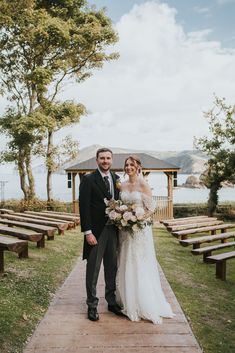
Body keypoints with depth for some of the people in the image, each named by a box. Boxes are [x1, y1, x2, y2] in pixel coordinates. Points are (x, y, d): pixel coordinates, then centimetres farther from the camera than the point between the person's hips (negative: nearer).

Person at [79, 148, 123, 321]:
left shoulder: (117, 179, 8)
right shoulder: (88, 179, -8)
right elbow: (84, 207, -12)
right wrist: (88, 232, -16)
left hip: (113, 230, 5)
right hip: (96, 231, -5)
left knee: (112, 268, 15)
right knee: (93, 270, 6)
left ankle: (112, 301, 30)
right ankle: (92, 305, 21)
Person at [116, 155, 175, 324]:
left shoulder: (143, 185, -8)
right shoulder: (122, 185, 7)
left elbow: (150, 209, -10)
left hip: (140, 229, -5)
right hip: (125, 229, 5)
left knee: (141, 266, 2)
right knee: (126, 265, 10)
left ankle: (146, 305, 18)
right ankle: (129, 302, 26)